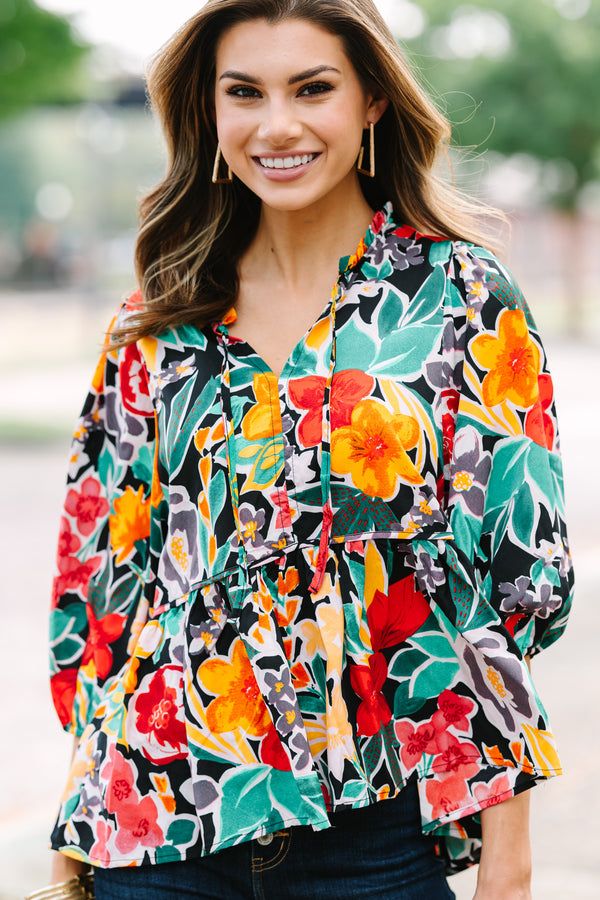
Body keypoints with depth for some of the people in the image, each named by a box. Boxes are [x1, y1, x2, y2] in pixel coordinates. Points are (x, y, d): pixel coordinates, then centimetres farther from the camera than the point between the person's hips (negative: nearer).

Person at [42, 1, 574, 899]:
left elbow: (520, 567, -6)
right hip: (162, 821, 3)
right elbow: (100, 557, 10)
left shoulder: (463, 297, -4)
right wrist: (82, 813, 8)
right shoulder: (155, 323, 5)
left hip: (375, 825, -2)